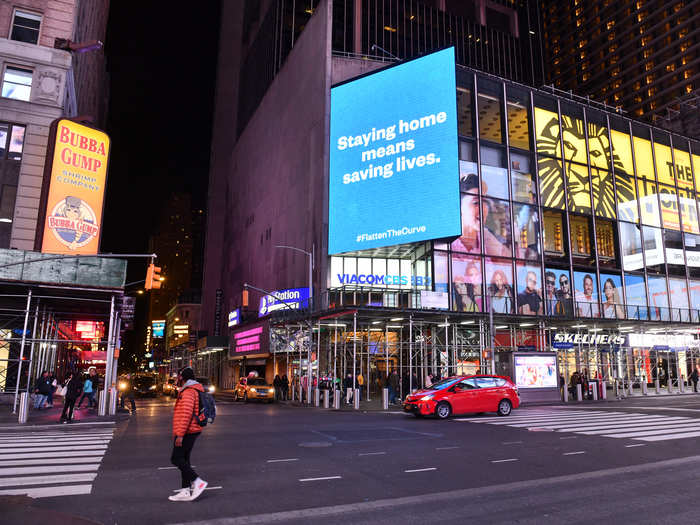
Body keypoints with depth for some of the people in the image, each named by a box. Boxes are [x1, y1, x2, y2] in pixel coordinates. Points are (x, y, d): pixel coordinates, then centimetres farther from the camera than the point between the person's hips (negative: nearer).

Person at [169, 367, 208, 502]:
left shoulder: (188, 392, -16)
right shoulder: (194, 390, 17)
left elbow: (186, 414, -26)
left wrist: (180, 434, -26)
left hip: (186, 432, -10)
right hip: (193, 431, 10)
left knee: (176, 459, -6)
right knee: (184, 460, 13)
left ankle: (198, 482, -8)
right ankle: (186, 491, 16)